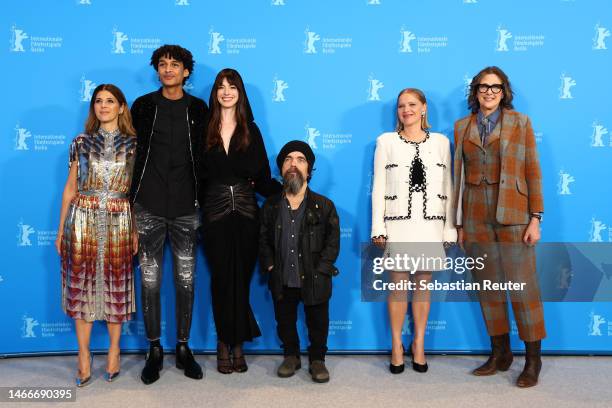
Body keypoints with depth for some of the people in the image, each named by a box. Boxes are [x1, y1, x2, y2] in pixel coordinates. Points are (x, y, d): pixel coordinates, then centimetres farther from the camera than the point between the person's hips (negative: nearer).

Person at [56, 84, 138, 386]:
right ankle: (84, 355, 13)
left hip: (119, 222, -1)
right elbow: (70, 187, 9)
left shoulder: (133, 145, 4)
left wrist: (137, 229, -2)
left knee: (116, 286, 5)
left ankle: (114, 351, 20)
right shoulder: (81, 142, 7)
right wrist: (61, 230, 7)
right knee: (81, 285, 2)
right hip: (83, 221, 1)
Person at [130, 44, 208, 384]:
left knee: (186, 279, 6)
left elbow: (203, 156, 7)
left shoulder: (198, 109, 6)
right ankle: (155, 350, 17)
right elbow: (131, 153, 5)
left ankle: (184, 347, 19)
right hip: (149, 206, 0)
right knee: (150, 280, 4)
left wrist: (202, 198, 2)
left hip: (186, 206, 0)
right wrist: (130, 199, 0)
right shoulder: (143, 106, 6)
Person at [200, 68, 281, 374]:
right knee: (221, 278, 3)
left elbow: (262, 177, 5)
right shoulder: (205, 129, 5)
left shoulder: (251, 131, 8)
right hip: (215, 213, -1)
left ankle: (234, 343, 14)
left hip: (246, 211, 1)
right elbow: (196, 174, 2)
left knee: (242, 278, 3)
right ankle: (227, 344, 15)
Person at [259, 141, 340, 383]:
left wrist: (319, 271, -11)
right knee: (285, 322, 14)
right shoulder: (271, 206, 1)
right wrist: (270, 266, -3)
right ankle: (291, 356, 36)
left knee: (318, 323, 10)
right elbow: (263, 240, 6)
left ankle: (317, 359, 31)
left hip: (314, 280, -2)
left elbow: (332, 243, -5)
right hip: (282, 281, 2)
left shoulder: (324, 206, -6)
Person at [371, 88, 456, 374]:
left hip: (430, 225, 1)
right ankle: (396, 345, 16)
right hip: (397, 224, -1)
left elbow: (447, 187, 8)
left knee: (423, 285, 7)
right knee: (398, 285, 2)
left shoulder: (441, 142, 8)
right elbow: (378, 187, 2)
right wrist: (378, 228, -4)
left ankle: (419, 344, 21)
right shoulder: (386, 141, 4)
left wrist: (449, 228, 4)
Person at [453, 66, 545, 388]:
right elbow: (459, 176, 10)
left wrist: (535, 218, -7)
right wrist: (458, 222, 7)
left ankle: (533, 360, 9)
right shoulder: (462, 127, 10)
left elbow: (532, 171, 0)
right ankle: (500, 354, 21)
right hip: (476, 218, 3)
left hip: (512, 216, -3)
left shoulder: (520, 123, 3)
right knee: (488, 287, 9)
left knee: (523, 287, -3)